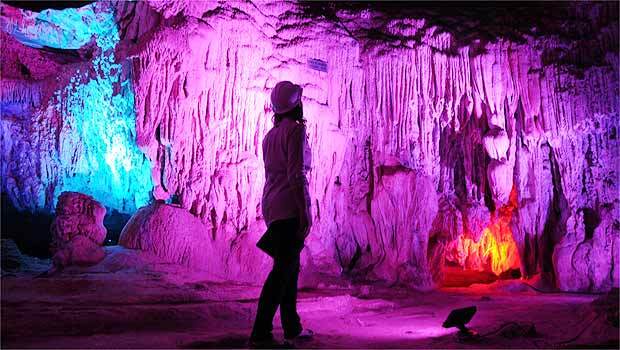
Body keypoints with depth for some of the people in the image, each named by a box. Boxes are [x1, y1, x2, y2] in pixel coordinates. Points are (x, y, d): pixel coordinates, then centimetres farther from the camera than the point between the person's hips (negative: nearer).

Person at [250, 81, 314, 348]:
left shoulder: (270, 135, 17)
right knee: (283, 269, -6)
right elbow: (296, 174, -17)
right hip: (290, 207, -9)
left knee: (290, 266, 15)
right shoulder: (295, 129, -9)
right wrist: (304, 211, -16)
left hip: (271, 206, 9)